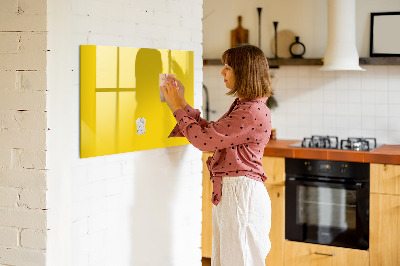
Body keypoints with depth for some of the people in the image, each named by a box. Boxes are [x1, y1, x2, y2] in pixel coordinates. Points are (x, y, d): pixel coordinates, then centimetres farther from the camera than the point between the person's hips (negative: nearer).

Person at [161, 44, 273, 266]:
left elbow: (204, 139, -18)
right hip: (228, 192, 10)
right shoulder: (242, 106, 14)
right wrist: (182, 104, 14)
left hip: (241, 193, -10)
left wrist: (178, 108, -7)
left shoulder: (253, 112, -19)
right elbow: (211, 132, 17)